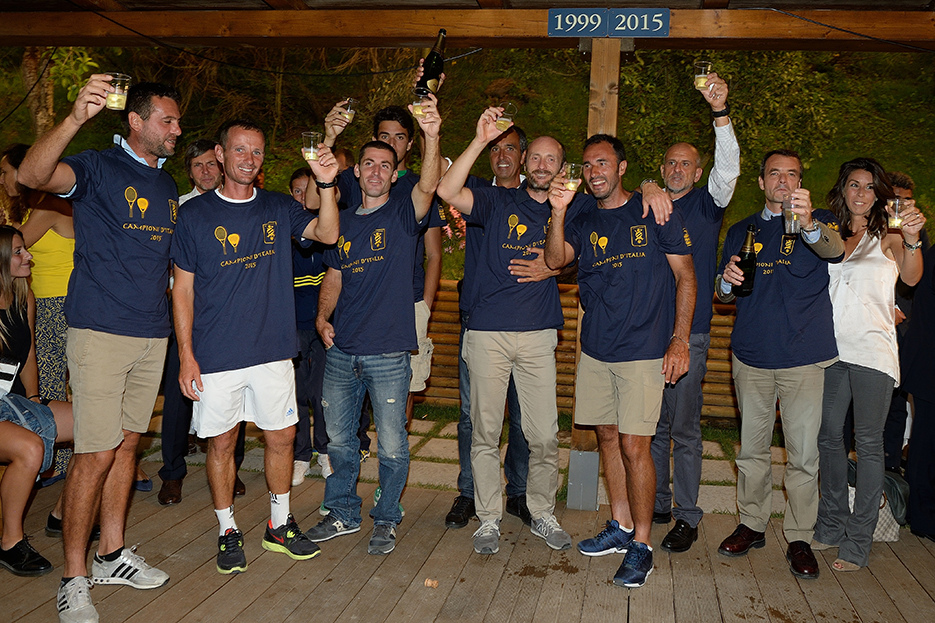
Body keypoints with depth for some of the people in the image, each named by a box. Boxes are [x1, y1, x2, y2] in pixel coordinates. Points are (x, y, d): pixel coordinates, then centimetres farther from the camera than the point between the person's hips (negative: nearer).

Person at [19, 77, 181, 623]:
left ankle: (113, 555, 26)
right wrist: (77, 117, -39)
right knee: (97, 453, -5)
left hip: (153, 334, 7)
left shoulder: (168, 185, 16)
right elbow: (32, 175, -25)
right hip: (101, 331, -6)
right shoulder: (98, 168, -5)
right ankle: (75, 578, 9)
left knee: (127, 443, 13)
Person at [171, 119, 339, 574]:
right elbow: (183, 289, 0)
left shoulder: (279, 208, 6)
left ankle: (279, 524, 28)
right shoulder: (195, 213, 0)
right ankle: (227, 531, 26)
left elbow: (328, 234, -11)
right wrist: (186, 355, -6)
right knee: (222, 442, 8)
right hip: (215, 355, -2)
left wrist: (327, 184, -26)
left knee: (281, 436, 9)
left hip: (273, 350, 2)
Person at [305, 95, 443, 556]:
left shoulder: (403, 214, -1)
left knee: (391, 445, 4)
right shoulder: (342, 220, 12)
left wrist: (431, 138, -38)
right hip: (341, 350, 5)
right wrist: (323, 317, 3)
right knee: (339, 438, 14)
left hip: (388, 352, -4)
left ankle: (386, 519, 24)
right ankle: (343, 512, 32)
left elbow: (428, 186, -21)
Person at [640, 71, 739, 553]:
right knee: (651, 426, 10)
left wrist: (721, 113, -25)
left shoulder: (706, 204, 5)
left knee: (684, 428, -1)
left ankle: (687, 517, 9)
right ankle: (656, 504, 23)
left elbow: (728, 169, -12)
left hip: (689, 333, -3)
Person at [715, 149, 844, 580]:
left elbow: (836, 250, -21)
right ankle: (752, 524, 25)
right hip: (751, 355, 3)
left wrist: (809, 224, -42)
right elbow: (722, 295, 17)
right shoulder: (741, 231, 14)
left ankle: (799, 537, 15)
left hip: (804, 357, -3)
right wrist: (727, 281, -7)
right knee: (751, 448, 10)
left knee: (803, 454, 1)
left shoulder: (819, 222, 4)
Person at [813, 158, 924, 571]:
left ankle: (858, 541, 5)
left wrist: (912, 240, -35)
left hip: (872, 351, -4)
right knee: (828, 436, 8)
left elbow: (910, 278, -17)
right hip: (831, 348, 4)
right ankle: (832, 525, 23)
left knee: (868, 442, -2)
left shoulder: (887, 235, 2)